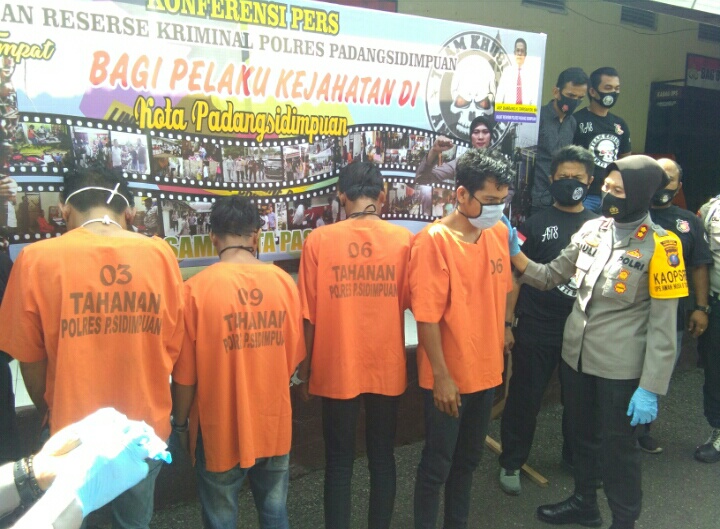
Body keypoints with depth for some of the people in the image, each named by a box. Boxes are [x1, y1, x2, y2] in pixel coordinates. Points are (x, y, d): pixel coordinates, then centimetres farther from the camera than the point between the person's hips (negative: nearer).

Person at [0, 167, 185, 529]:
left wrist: (48, 412, 14)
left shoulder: (37, 259, -15)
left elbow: (30, 359, -6)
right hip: (148, 428, 2)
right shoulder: (160, 254, -12)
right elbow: (172, 347, -3)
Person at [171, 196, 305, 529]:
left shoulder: (197, 289, -17)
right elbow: (295, 357, 2)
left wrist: (180, 423, 7)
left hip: (222, 430, -3)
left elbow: (185, 375, -11)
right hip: (274, 424, 3)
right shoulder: (284, 281, -8)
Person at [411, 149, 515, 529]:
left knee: (468, 459, 22)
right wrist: (441, 376, -18)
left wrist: (501, 337, 15)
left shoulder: (499, 233, 0)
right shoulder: (433, 241, -20)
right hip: (448, 376, -6)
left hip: (486, 370, 7)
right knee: (437, 464, 10)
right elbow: (427, 316, -20)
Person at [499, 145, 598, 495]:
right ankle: (512, 462, 21)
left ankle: (575, 455, 37)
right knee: (525, 397, 6)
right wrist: (508, 323, -6)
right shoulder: (536, 224, -2)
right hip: (535, 328, -2)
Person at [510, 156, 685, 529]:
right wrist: (514, 254, -10)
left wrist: (650, 389, -16)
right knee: (583, 436, 22)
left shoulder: (660, 246, -14)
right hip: (576, 356, 6)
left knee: (618, 449, 11)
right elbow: (550, 277, 6)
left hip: (620, 369, -5)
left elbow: (662, 327, -14)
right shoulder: (591, 230, 1)